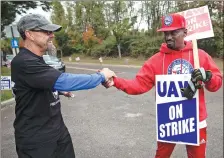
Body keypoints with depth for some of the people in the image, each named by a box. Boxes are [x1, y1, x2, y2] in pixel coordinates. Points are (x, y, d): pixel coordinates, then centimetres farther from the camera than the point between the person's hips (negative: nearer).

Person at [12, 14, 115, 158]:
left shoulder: (36, 60, 9)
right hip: (36, 139, -8)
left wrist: (59, 90, 10)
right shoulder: (23, 63, -25)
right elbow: (64, 80, -34)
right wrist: (101, 76, -22)